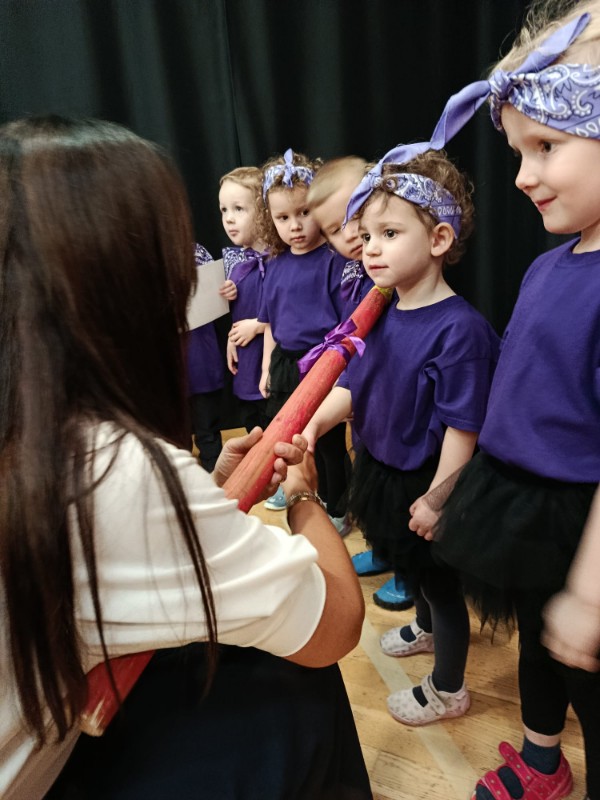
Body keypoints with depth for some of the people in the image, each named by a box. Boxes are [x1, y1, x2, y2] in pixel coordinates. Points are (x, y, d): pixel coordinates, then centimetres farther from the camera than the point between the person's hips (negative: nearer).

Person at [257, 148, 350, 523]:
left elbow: (349, 323, -14)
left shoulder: (333, 259, -13)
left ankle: (336, 510, 27)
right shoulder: (276, 264, 6)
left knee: (329, 442, 8)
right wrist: (268, 367, 15)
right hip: (285, 366, 6)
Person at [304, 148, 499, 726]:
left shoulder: (459, 329, -27)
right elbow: (351, 382, -1)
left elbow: (461, 429, -24)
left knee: (438, 576, 14)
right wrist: (315, 421, -19)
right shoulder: (378, 313, -4)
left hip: (424, 482, -7)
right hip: (379, 467, 7)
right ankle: (426, 628, 60)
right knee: (408, 563, 29)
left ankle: (447, 689, 39)